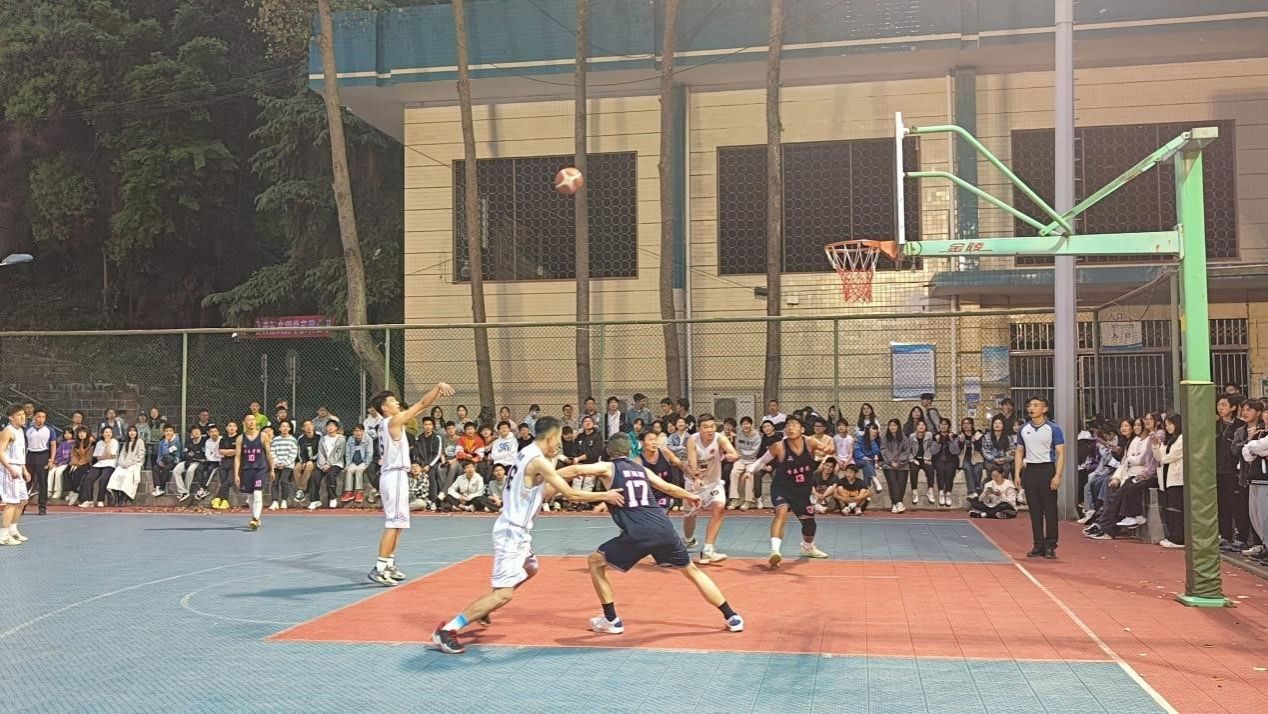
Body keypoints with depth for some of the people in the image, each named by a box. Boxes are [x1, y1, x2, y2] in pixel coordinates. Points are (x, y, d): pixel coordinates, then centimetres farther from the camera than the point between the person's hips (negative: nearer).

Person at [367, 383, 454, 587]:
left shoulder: (388, 423, 14)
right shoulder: (394, 421, -11)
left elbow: (417, 409, 22)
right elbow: (421, 404, -12)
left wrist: (437, 395, 21)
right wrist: (438, 386, -7)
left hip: (394, 475, 10)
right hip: (395, 476, -10)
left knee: (396, 523, 17)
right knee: (394, 524, -10)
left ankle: (389, 565, 22)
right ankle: (379, 569, -12)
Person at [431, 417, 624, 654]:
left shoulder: (529, 454, 10)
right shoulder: (538, 461, -20)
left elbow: (541, 494, 17)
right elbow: (571, 494, -17)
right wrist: (605, 495, -7)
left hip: (515, 530, 11)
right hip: (512, 532, -11)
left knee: (530, 569, 33)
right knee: (503, 593, -15)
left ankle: (481, 610, 38)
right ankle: (446, 631, -15)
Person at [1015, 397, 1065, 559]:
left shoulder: (1053, 429, -2)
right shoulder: (1024, 429, 11)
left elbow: (1060, 454, -5)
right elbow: (1019, 452, 15)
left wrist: (1058, 475, -15)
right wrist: (1017, 474, 5)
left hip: (1047, 469, -4)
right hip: (1029, 470, 4)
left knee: (1050, 510, -2)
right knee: (1034, 510, 6)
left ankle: (1050, 546, 3)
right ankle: (1038, 545, 11)